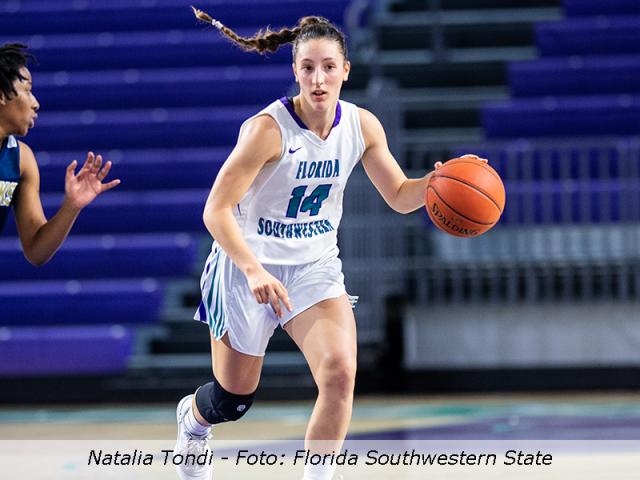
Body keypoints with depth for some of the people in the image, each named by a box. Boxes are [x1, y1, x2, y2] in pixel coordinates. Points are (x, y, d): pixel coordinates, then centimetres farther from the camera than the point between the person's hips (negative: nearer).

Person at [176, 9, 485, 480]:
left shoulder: (362, 126, -7)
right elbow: (216, 211, -23)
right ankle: (192, 417, 49)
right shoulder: (268, 129, -24)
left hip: (315, 267, 3)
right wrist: (254, 271, -35)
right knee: (233, 399, 11)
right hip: (247, 266, -3)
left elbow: (399, 196, 4)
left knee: (340, 373, -22)